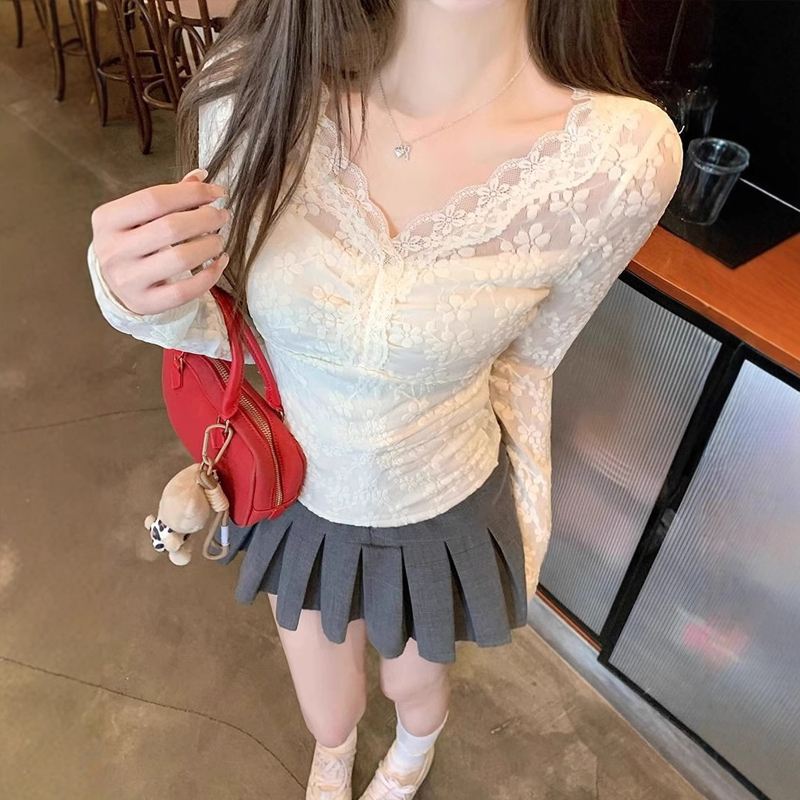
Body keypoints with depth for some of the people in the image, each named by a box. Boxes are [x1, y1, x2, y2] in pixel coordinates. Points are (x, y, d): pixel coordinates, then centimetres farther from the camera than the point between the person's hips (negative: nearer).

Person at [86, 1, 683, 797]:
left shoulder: (621, 157, -27)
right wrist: (140, 296, -32)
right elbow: (221, 318, -9)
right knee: (327, 719, 29)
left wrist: (527, 530, 3)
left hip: (443, 514, -1)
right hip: (292, 493, 2)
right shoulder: (253, 89, -25)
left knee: (414, 684, 31)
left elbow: (523, 364, -9)